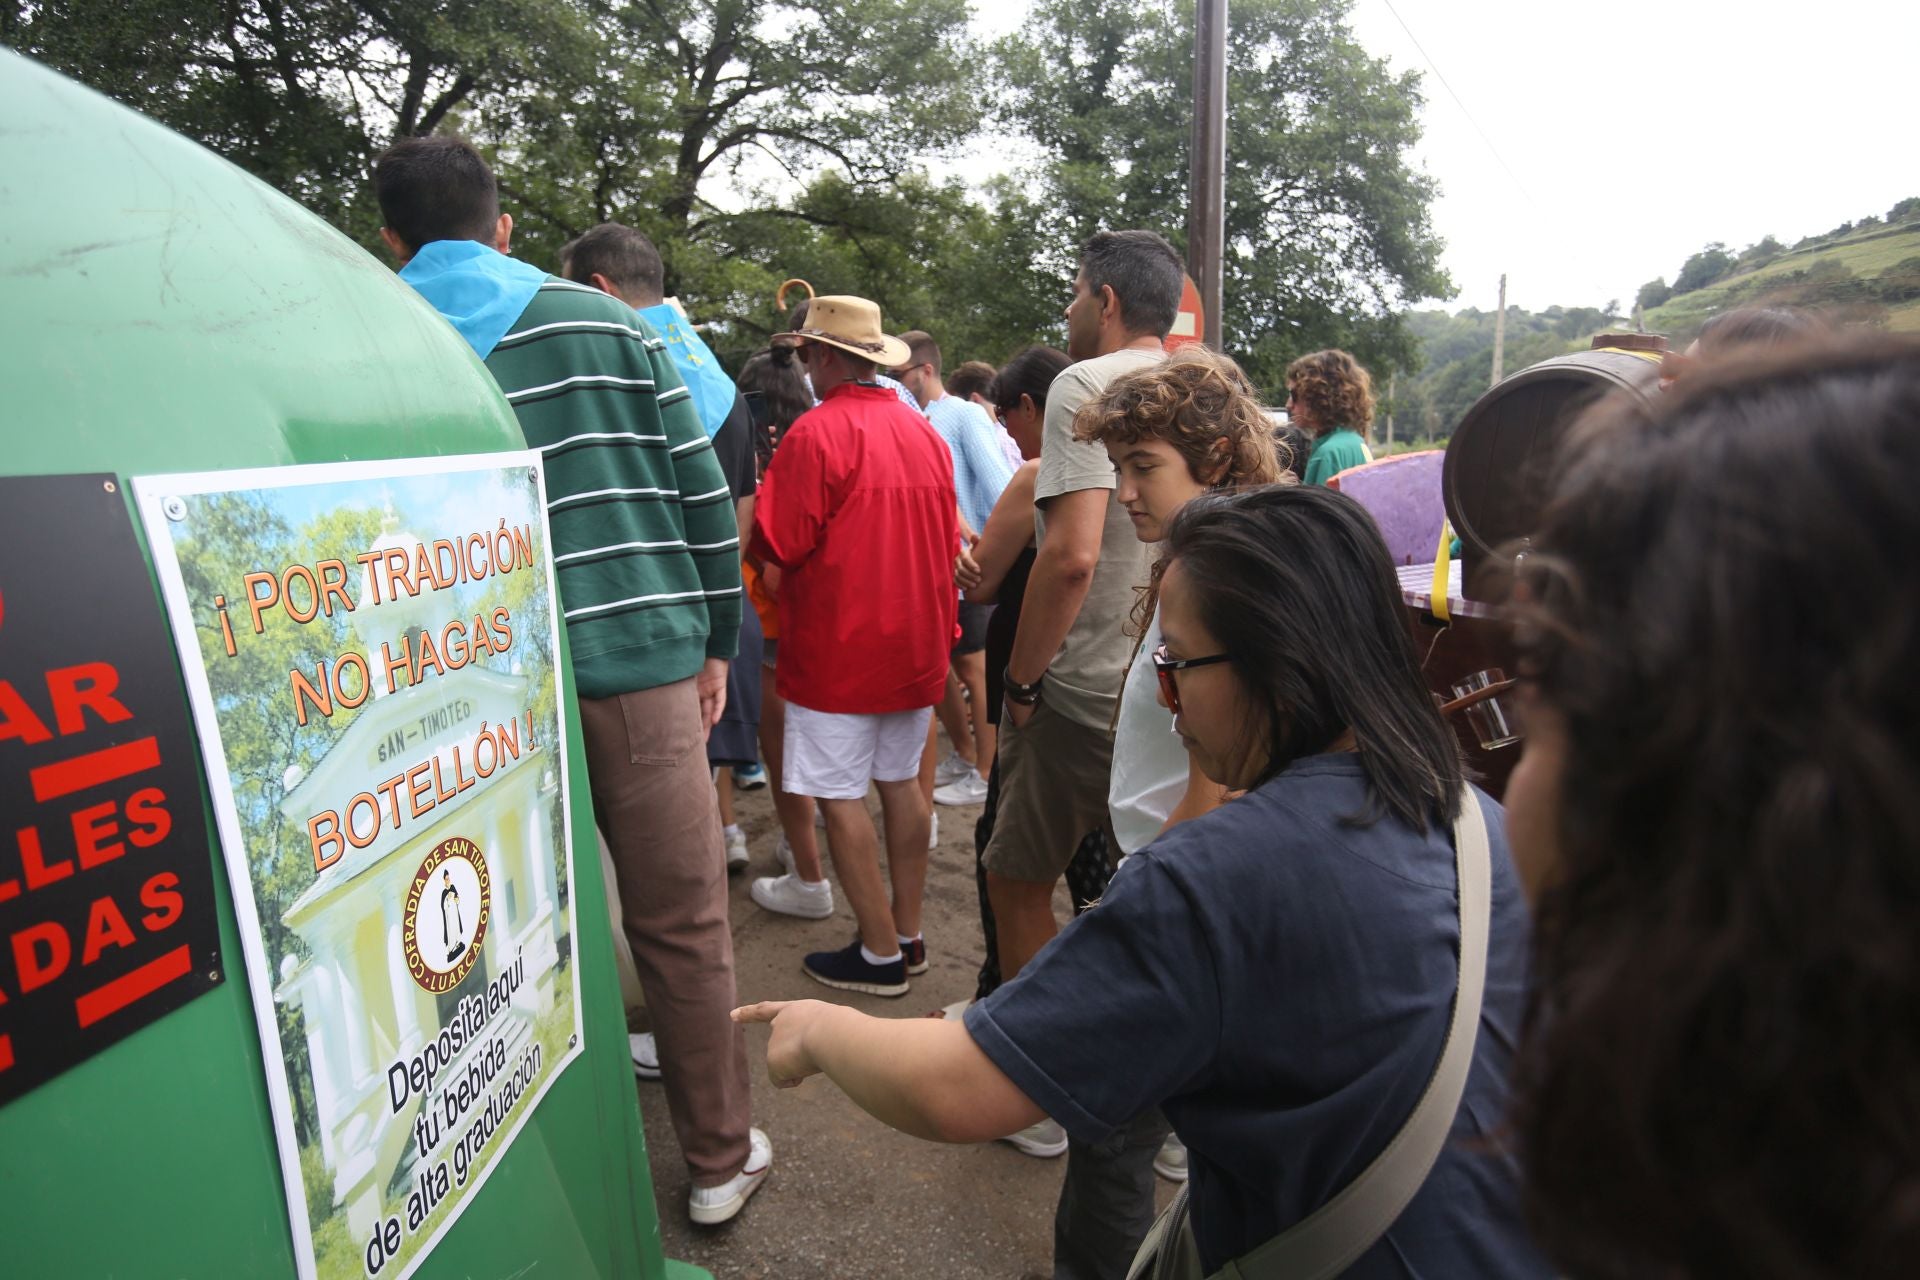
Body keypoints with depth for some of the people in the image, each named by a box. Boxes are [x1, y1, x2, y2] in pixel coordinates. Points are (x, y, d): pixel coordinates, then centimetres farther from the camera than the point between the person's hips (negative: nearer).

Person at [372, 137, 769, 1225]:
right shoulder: (603, 322, 4)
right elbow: (703, 491, 2)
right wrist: (717, 643, 10)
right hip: (636, 655, -1)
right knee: (683, 922, 10)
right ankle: (723, 1157, 24)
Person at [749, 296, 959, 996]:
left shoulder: (817, 431, -15)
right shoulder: (923, 431, 6)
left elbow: (777, 545, -16)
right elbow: (950, 539, 12)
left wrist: (765, 491, 4)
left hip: (838, 646, -7)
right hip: (916, 642, 8)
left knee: (840, 794, 2)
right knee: (902, 782, 15)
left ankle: (880, 954, 8)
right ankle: (908, 934, 26)